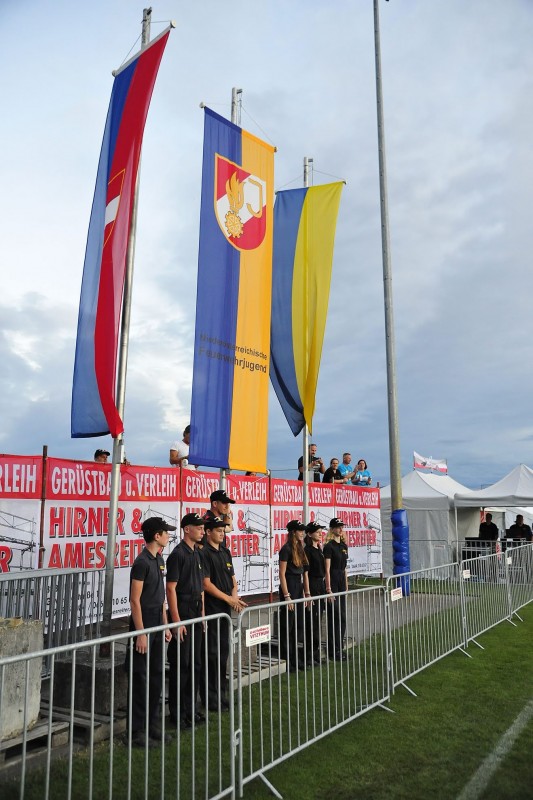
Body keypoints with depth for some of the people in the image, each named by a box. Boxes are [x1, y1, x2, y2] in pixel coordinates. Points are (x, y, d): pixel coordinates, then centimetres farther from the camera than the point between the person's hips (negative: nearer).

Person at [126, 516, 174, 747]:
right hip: (143, 624, -8)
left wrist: (165, 625, 15)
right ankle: (137, 730, 11)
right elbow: (135, 600, -17)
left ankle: (152, 723, 26)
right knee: (140, 678, 1)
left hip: (157, 625, 9)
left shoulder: (159, 559, 10)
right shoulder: (142, 562, -16)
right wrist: (140, 633, -19)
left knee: (156, 675, 14)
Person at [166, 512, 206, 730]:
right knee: (181, 665, 1)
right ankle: (177, 714, 13)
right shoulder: (178, 554, -14)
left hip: (196, 614, 8)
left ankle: (190, 709, 27)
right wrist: (177, 622, -19)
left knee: (195, 664, 15)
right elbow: (171, 588, -17)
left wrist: (202, 613, 14)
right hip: (182, 613, -8)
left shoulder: (197, 553, 11)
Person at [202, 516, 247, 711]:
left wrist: (235, 596, 0)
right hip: (211, 610, -8)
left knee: (223, 651, 14)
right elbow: (206, 584, -16)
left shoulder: (225, 552, 12)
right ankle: (211, 698, 10)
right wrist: (228, 598, -12)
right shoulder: (204, 553, -12)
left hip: (225, 609, 8)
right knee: (212, 654, 0)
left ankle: (221, 694, 25)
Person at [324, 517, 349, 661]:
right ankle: (333, 651, 6)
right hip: (333, 581, -8)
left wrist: (346, 586, 15)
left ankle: (339, 648, 20)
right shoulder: (329, 546, -12)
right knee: (334, 617, -3)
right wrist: (329, 589, -19)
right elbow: (327, 570, -15)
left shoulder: (343, 546, 12)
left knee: (342, 617, 11)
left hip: (342, 581, 8)